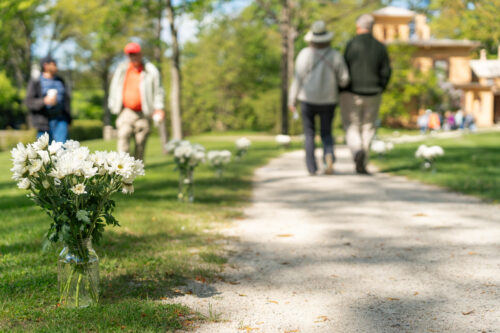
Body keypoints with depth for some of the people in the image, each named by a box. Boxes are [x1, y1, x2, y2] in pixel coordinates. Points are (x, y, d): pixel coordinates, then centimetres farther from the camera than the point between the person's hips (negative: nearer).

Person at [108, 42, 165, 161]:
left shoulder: (151, 71, 2)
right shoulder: (121, 69, 11)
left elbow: (158, 90, 4)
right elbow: (114, 88, 19)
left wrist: (158, 108, -7)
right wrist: (113, 105, 13)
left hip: (143, 113, -2)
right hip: (126, 112, 2)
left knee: (140, 143, 1)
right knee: (123, 136, -17)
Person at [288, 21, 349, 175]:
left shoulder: (305, 54, -9)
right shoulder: (336, 55, -3)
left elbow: (298, 79, -9)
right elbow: (344, 80, -1)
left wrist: (291, 100, -2)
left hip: (308, 99, -1)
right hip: (328, 100, 1)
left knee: (309, 134, 11)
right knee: (326, 134, 14)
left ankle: (312, 168, 5)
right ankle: (329, 155, -15)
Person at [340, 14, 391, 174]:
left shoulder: (351, 45, -9)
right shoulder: (380, 47, 0)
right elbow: (386, 73, 0)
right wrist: (378, 90, 15)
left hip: (352, 94, -2)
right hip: (372, 95, 3)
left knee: (352, 128, 7)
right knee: (368, 128, 13)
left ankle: (357, 151, -22)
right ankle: (362, 165, 10)